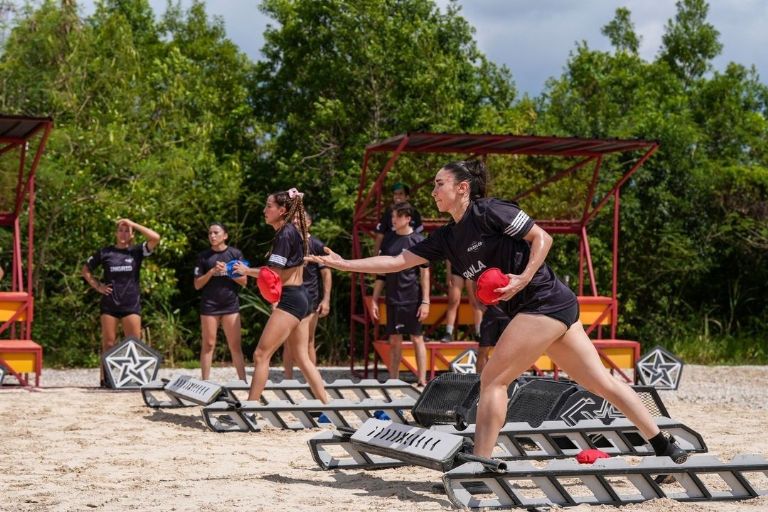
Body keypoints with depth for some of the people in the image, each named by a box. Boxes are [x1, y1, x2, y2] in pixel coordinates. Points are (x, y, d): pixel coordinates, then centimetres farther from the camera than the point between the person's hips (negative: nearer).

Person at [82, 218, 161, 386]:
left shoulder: (136, 251, 2)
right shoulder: (105, 252, 5)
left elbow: (155, 238, -12)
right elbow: (86, 269, 15)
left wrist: (133, 224, -8)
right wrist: (97, 286, 2)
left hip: (131, 305, -1)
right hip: (109, 304, 1)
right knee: (108, 344, 3)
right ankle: (105, 379, 8)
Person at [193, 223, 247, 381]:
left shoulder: (235, 253, 4)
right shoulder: (204, 256, 5)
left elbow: (244, 281, 3)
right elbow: (197, 285, 3)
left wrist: (227, 271, -11)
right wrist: (212, 271, -11)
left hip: (231, 304, 0)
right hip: (209, 305, 0)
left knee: (235, 345, -2)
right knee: (208, 345, 1)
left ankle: (243, 380, 0)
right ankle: (205, 381, 3)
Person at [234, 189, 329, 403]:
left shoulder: (285, 234, -14)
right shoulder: (294, 232, 15)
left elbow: (274, 273, -17)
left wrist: (247, 270, -6)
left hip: (290, 299, -10)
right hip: (300, 297, 10)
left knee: (261, 354, -8)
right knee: (302, 358, 12)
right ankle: (326, 406, 12)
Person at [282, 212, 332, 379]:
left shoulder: (316, 245, -1)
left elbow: (326, 273, -2)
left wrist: (326, 299, -10)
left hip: (310, 299, -3)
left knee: (307, 342, -1)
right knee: (288, 343, 4)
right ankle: (288, 380, 9)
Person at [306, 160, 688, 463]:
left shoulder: (489, 212, -9)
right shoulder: (446, 238, 14)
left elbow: (542, 238, -8)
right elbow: (399, 261, 12)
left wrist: (523, 279, -19)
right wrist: (344, 263, 8)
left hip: (545, 303, -8)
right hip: (534, 309, 8)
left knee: (492, 380, -8)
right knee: (600, 381, 8)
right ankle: (666, 448, 11)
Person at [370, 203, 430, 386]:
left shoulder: (418, 240, -4)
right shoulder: (388, 239, 8)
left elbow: (425, 273, -4)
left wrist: (425, 302, -10)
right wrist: (374, 300, 9)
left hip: (413, 299, -4)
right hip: (393, 299, 4)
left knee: (417, 338, -2)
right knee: (394, 340, 8)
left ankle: (422, 381, 0)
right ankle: (393, 381, 13)